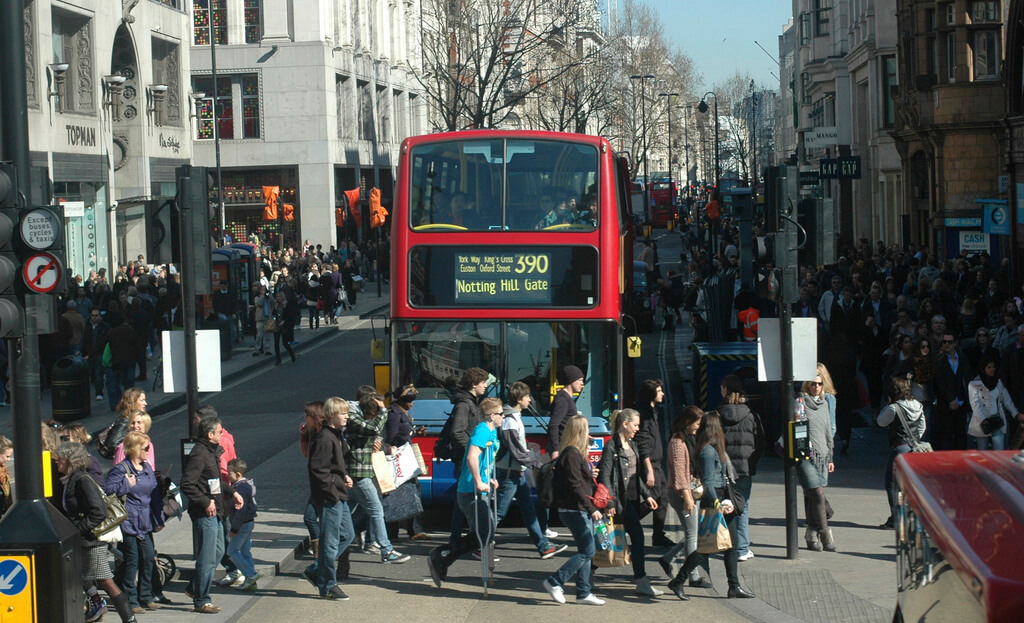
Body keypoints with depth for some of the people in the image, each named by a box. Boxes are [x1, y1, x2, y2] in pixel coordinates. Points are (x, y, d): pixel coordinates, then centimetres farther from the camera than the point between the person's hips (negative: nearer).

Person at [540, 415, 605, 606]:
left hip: (581, 511, 10)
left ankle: (584, 593, 15)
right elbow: (575, 486, -22)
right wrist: (591, 509, -22)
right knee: (587, 551, -8)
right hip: (575, 510, -10)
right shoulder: (571, 454, -17)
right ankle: (555, 582, -4)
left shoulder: (576, 453, 15)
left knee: (586, 552, 11)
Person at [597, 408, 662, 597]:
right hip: (622, 500, -9)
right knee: (637, 536, -11)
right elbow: (604, 476, -14)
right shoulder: (612, 447, -11)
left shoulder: (632, 445, 15)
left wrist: (646, 495, 17)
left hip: (634, 499, 9)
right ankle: (641, 582, -8)